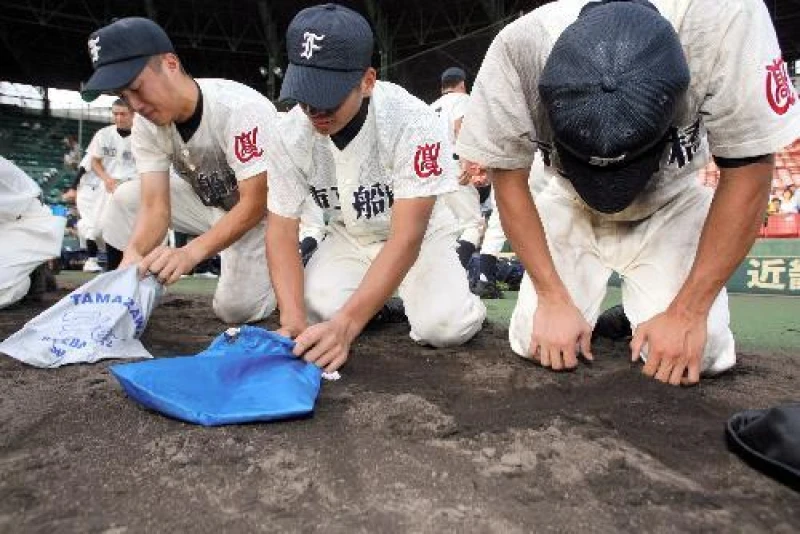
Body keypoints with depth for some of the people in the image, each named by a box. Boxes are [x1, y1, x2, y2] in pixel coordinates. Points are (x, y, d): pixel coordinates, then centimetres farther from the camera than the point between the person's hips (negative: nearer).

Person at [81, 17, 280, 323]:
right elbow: (155, 206, -17)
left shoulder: (242, 109, -31)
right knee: (127, 197, -9)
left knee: (235, 309, -15)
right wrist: (134, 253, -38)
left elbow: (255, 205, -33)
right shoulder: (146, 123, -12)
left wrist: (191, 252, -45)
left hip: (262, 212, -5)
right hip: (207, 204, 6)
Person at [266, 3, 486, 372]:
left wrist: (346, 325, -44)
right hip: (348, 239, 4)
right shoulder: (292, 132, -18)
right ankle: (383, 291, 10)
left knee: (444, 326, -26)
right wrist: (293, 321, -30)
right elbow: (281, 229, -15)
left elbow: (407, 237, -34)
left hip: (418, 235, -3)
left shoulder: (412, 122, -31)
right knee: (314, 310, -22)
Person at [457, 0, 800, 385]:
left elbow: (748, 169, -22)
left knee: (698, 355, -17)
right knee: (535, 344, -11)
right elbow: (508, 179, -19)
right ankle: (610, 320, 22)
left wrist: (688, 312, -23)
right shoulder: (517, 48, -33)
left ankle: (636, 307, 18)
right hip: (571, 207, 1)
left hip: (668, 205, 0)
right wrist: (554, 299, -21)